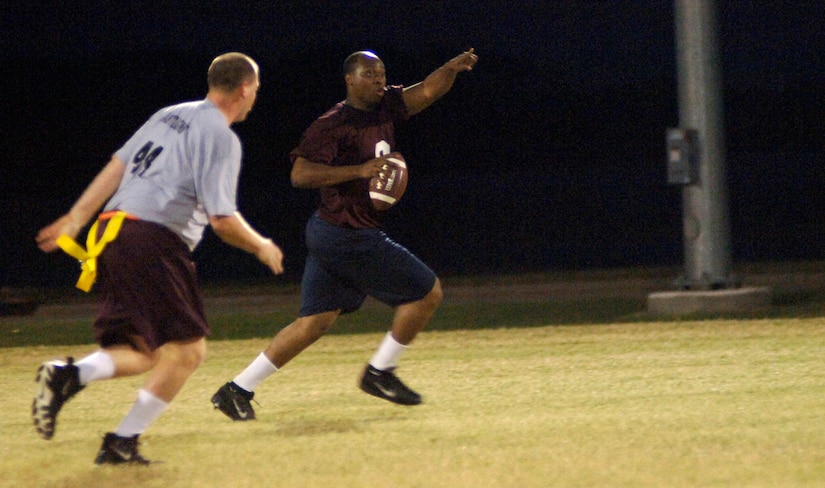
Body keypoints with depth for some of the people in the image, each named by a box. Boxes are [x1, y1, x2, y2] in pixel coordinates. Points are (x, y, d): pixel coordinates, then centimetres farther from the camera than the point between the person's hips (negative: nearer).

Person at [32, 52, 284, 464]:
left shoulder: (169, 116, 19)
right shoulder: (221, 137, -5)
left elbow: (117, 166, 16)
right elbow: (223, 220, -12)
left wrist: (75, 220, 16)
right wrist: (261, 247, 6)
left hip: (112, 231, 8)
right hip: (153, 243, -8)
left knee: (146, 350, 13)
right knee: (186, 350, -1)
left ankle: (68, 375, -11)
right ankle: (122, 442, -6)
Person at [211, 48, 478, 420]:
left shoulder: (385, 109, 9)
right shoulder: (332, 125, -16)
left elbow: (427, 92, 5)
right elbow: (300, 174, -23)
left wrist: (451, 68, -15)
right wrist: (359, 170, -29)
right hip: (349, 238, -9)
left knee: (316, 320, 11)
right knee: (427, 292, 1)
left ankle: (238, 390, 10)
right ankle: (379, 372, 11)